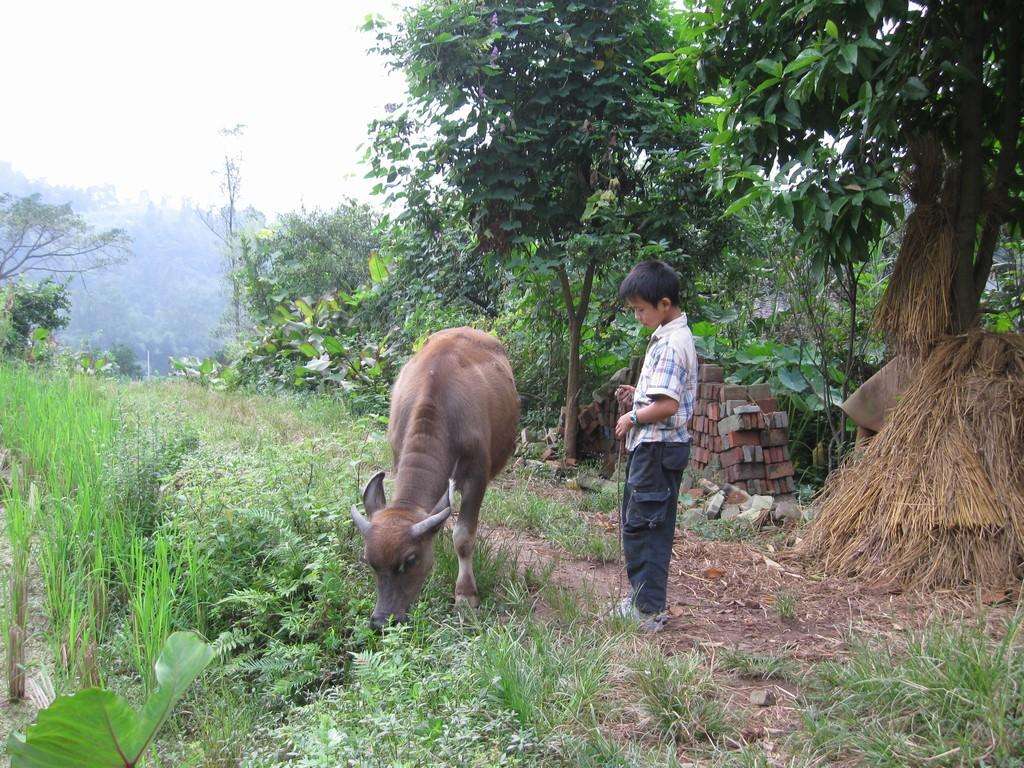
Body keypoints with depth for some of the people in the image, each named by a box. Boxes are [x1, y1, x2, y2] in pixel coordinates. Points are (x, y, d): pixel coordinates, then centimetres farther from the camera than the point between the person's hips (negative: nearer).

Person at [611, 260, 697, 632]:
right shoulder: (673, 336, 13)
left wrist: (632, 417, -12)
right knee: (643, 525, 16)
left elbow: (667, 405, -26)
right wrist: (639, 395, 9)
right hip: (653, 446, 10)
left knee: (642, 527, -4)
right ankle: (644, 598, 26)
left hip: (657, 447, -10)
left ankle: (648, 611, 2)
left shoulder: (670, 344, -19)